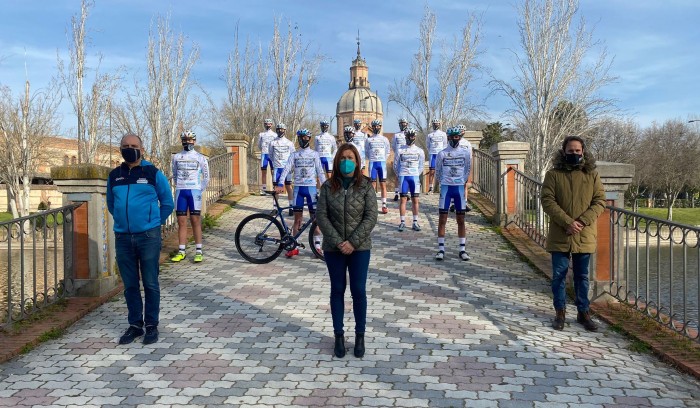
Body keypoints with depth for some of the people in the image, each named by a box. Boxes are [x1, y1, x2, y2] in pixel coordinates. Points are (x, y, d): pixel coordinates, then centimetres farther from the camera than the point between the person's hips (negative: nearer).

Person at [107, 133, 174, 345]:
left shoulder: (153, 173, -1)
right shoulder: (114, 176, 10)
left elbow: (167, 203, 6)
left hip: (148, 237, -3)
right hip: (123, 238, 4)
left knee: (150, 284, 2)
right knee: (130, 285, 10)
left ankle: (151, 325, 14)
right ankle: (135, 325, 21)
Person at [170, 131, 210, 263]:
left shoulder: (200, 157, 3)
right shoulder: (176, 157, 11)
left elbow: (206, 176, 6)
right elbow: (174, 175, 19)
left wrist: (200, 191, 2)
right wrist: (179, 186, 10)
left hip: (194, 191, -3)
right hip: (180, 191, 3)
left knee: (195, 221, -3)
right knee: (181, 222, 3)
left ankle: (198, 251, 0)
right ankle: (181, 252, 7)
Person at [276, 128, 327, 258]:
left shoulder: (314, 154, 7)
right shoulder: (294, 155, 8)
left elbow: (320, 172, 5)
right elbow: (286, 169, -2)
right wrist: (280, 184, -16)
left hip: (311, 187, -1)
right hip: (298, 187, 1)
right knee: (297, 218, 3)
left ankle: (317, 244, 8)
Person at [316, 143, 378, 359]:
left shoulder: (366, 186, -4)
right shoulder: (328, 186, -1)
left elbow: (371, 217, -8)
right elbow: (321, 216, -5)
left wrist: (353, 242, -15)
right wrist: (338, 242, -14)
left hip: (359, 247, -1)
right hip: (333, 248, 1)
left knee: (358, 291, 3)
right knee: (337, 290, 9)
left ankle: (360, 336, 19)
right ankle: (339, 336, 21)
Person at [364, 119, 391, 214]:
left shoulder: (384, 139, 9)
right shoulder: (368, 139, 8)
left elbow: (387, 152, 13)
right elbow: (366, 152, 11)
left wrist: (382, 160, 4)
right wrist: (371, 159, 2)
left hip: (382, 163, 0)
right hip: (372, 163, 0)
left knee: (383, 184, -1)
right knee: (372, 184, -1)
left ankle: (384, 205, 0)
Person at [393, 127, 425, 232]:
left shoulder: (419, 151, 6)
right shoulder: (401, 151, 4)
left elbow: (421, 165, 12)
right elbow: (396, 165, 10)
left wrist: (417, 175, 7)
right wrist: (400, 175, 7)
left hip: (414, 177, 1)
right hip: (403, 177, 0)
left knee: (415, 200, 1)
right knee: (403, 199, -1)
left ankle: (415, 222, 7)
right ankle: (402, 222, 4)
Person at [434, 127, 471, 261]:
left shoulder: (465, 153, 2)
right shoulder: (442, 153, -1)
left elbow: (467, 170, 14)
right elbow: (437, 172, 9)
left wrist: (461, 181, 12)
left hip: (459, 188, 1)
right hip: (446, 187, -1)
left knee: (461, 220, 4)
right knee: (442, 219, -1)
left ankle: (462, 250, 10)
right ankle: (441, 249, 4)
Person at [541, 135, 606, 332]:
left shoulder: (592, 175, 4)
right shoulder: (553, 174, -2)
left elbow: (600, 201, 0)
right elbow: (547, 201, -9)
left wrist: (582, 222, -15)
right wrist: (567, 222, -18)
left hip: (585, 236, 1)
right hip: (559, 236, -1)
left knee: (582, 276, 12)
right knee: (559, 275, 6)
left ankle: (583, 312, 24)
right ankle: (560, 312, 20)